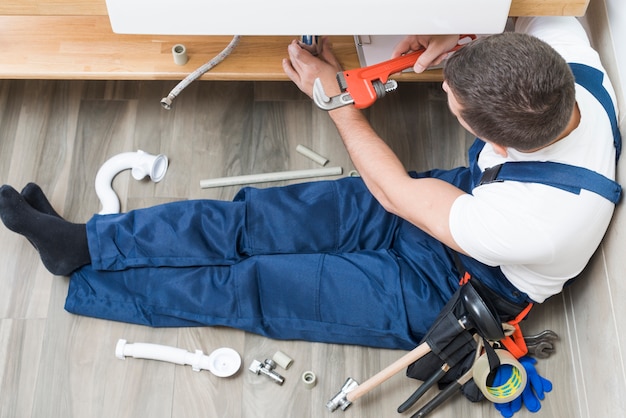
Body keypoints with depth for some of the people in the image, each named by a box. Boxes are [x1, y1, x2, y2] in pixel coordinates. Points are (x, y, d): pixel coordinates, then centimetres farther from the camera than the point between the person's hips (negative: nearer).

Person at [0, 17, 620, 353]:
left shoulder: (542, 220, -40)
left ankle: (82, 279, 15)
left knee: (252, 286, -3)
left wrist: (334, 97, -17)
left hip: (442, 290, -6)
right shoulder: (563, 42, -26)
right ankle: (87, 241, 8)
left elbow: (395, 191, -26)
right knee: (255, 220, -4)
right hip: (461, 195, 7)